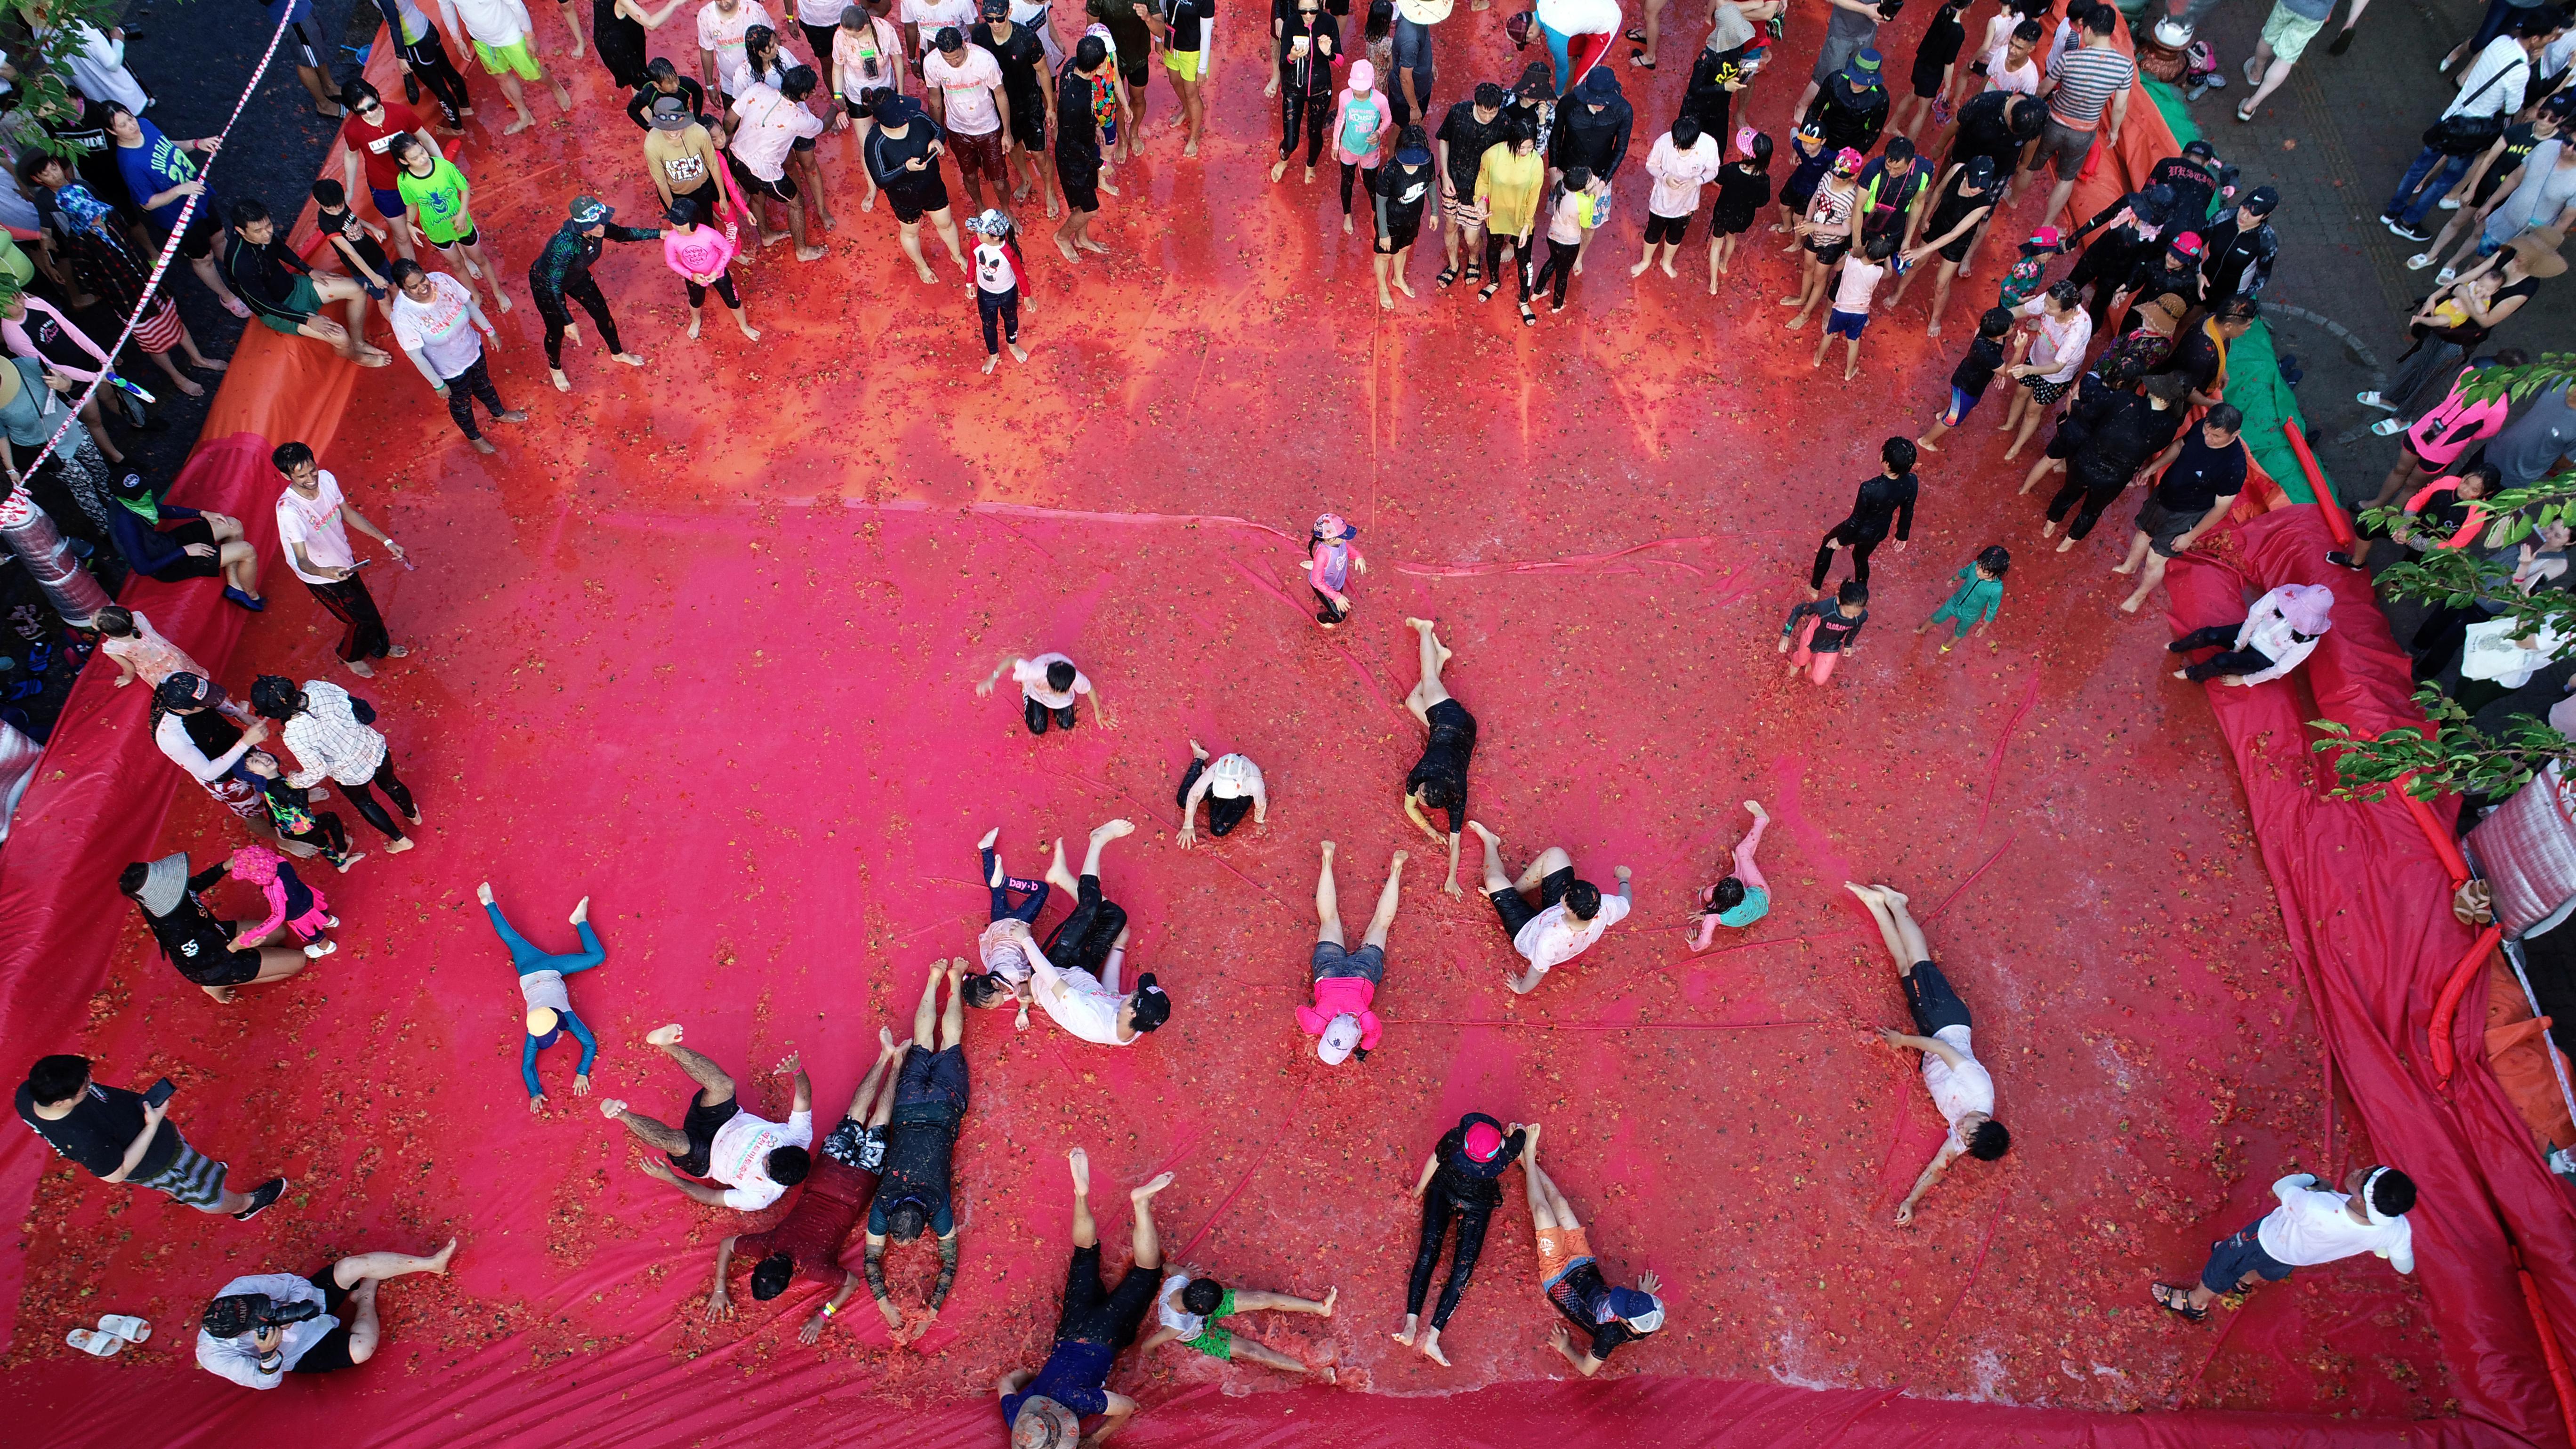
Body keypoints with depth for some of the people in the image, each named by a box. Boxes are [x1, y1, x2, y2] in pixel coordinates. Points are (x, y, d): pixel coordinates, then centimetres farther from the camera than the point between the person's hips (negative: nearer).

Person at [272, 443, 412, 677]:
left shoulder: (326, 479, -18)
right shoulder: (289, 509, -37)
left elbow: (349, 514, 1)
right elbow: (302, 561, -38)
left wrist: (386, 541, -2)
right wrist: (324, 572, -59)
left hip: (344, 563, 6)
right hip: (322, 577, -6)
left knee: (367, 608, 24)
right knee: (364, 617, 8)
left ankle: (381, 648, 53)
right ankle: (349, 656, 39)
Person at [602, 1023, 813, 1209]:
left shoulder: (760, 1196, -29)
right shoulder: (799, 1137, -24)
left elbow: (711, 1198, -19)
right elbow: (804, 1097, -20)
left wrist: (670, 1177, -25)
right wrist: (797, 1071, -41)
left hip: (705, 1160, -4)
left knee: (680, 1144, -39)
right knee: (724, 1085, -27)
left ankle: (622, 1115, -22)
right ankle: (666, 1044, -21)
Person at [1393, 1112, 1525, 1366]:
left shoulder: (1507, 1151, -29)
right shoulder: (1454, 1139, -28)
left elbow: (1521, 1134, -6)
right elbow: (1435, 1159, -6)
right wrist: (1420, 1187, 9)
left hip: (1477, 1204, 0)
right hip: (1443, 1191, 0)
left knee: (1464, 1266, -14)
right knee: (1429, 1250, -18)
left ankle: (1432, 1338, -19)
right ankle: (1411, 1325, -23)